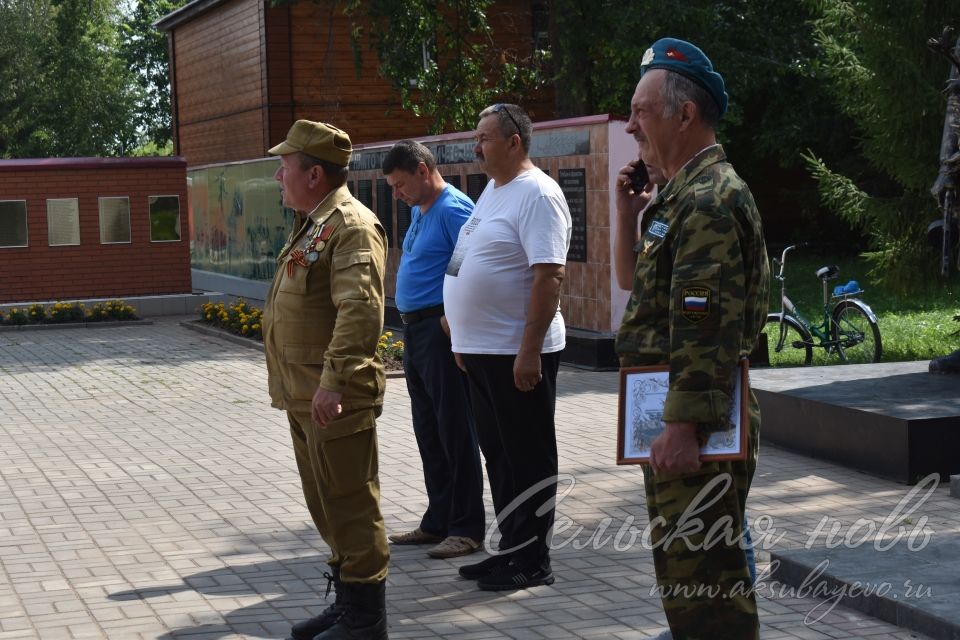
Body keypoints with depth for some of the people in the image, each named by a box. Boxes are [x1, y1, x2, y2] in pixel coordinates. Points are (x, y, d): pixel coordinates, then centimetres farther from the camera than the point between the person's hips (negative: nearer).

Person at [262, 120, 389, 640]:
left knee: (348, 505, -2)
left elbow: (360, 311, -27)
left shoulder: (352, 227, -16)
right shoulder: (312, 225, 17)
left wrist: (333, 382, -30)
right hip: (305, 397, 10)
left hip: (334, 400, -10)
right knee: (326, 505, 18)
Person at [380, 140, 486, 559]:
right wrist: (409, 329, 18)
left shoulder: (453, 209, -14)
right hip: (415, 330, 10)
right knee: (428, 431, 14)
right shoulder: (418, 211, 16)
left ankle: (467, 528, 4)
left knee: (454, 430, -3)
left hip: (442, 331, -10)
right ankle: (438, 520, 24)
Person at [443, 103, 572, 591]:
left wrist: (529, 350, -25)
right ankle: (511, 549, 26)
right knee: (498, 455, 16)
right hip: (480, 350, 10)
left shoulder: (537, 194, -14)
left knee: (528, 459, 0)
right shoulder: (492, 190, 16)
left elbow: (549, 275, -22)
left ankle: (533, 562, 8)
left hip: (517, 354, -10)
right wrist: (464, 338, 19)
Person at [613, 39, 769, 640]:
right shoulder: (685, 194, 17)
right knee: (683, 552, 21)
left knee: (697, 564, -7)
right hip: (679, 412, 11)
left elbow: (707, 325, -25)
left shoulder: (709, 200, -17)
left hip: (696, 415, -11)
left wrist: (684, 426, -27)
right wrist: (628, 213, 11)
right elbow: (636, 282, 23)